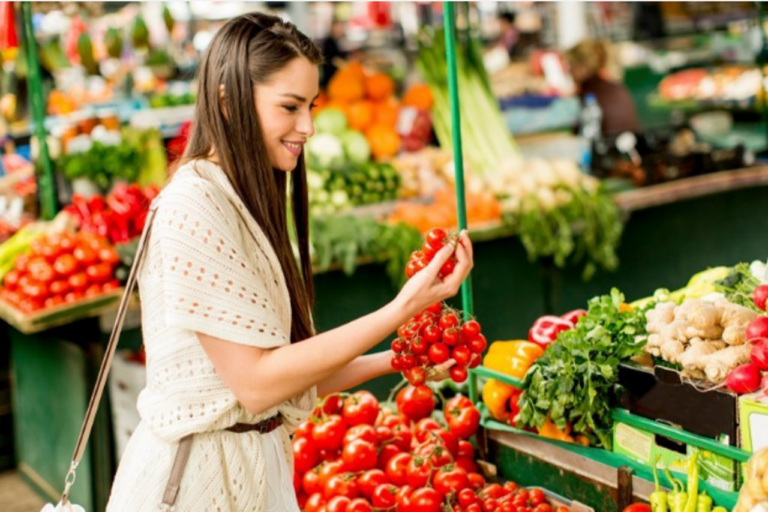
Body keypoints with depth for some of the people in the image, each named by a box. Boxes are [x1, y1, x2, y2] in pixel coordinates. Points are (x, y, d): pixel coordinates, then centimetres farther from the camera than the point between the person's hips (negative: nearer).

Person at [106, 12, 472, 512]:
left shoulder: (249, 203, 9)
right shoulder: (194, 205, -18)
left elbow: (289, 371, 7)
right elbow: (255, 382, -20)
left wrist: (395, 359, -2)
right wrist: (401, 308, -21)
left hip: (255, 465, 8)